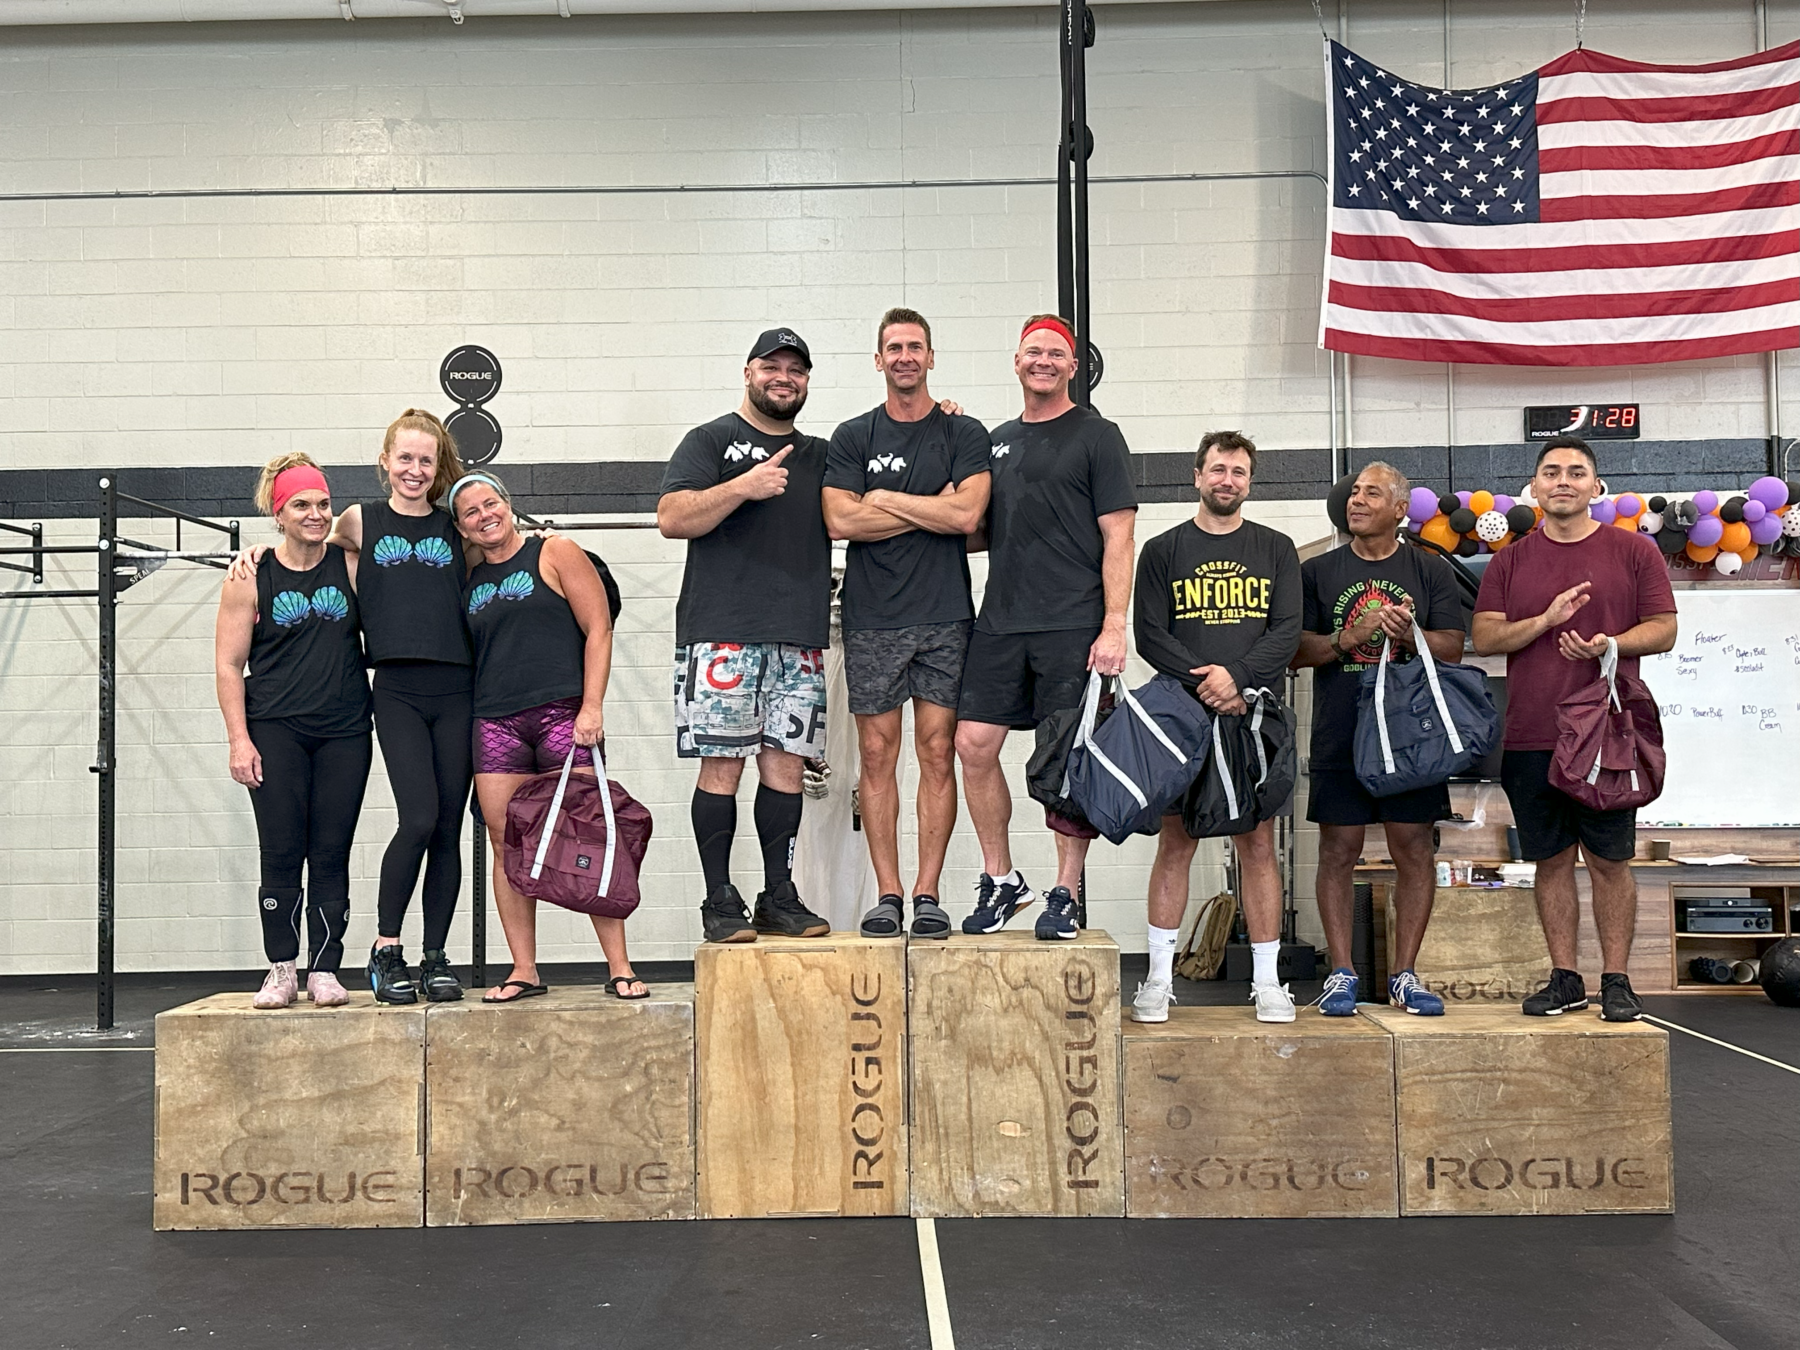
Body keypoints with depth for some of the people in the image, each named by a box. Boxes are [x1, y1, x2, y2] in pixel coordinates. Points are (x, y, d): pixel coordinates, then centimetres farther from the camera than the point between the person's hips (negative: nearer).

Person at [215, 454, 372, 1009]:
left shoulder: (351, 566, 5)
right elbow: (229, 664, 3)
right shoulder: (251, 579, 1)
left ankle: (324, 970, 8)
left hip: (344, 732, 1)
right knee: (282, 853, -2)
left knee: (331, 854, 1)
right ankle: (281, 969, 8)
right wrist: (238, 739, -4)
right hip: (275, 731, -1)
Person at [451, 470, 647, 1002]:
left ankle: (619, 968, -3)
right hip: (495, 723, 4)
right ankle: (524, 972, 9)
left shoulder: (555, 554, 5)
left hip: (563, 713, -4)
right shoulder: (468, 582, 18)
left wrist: (592, 707, -9)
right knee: (507, 847, 2)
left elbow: (598, 629, -1)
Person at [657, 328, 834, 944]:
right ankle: (720, 903, 1)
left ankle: (780, 898, 10)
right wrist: (744, 487, -15)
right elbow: (672, 518, -4)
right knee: (722, 765, -5)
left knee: (786, 762, 3)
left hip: (800, 638, 4)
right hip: (723, 632, -4)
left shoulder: (821, 455, 23)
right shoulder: (710, 441, 7)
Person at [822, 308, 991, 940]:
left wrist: (885, 498, -3)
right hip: (872, 620, 1)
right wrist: (932, 510, -4)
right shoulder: (852, 438, 10)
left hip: (944, 616, -1)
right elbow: (841, 521, -5)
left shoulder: (964, 434, 7)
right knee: (878, 755, 1)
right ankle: (887, 895, 7)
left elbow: (967, 514, -8)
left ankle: (927, 894, 5)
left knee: (937, 754, -1)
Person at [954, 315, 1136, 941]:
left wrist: (1114, 626, -12)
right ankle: (1000, 879, 15)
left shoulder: (1096, 436, 2)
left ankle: (1065, 896, 9)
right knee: (974, 745, -1)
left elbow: (1118, 539, -3)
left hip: (1073, 625, -5)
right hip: (1001, 622, 5)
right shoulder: (996, 441, 18)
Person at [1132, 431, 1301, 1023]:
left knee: (1259, 842, 2)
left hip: (1255, 714, 1)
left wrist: (1237, 675, -14)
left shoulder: (1275, 549, 12)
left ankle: (1266, 981, 9)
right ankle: (1159, 979, 6)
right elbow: (1149, 635, 1)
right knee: (1176, 841, 0)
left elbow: (1288, 631, 3)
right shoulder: (1163, 550, 9)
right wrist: (1204, 683, -12)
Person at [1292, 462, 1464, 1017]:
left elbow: (1453, 646, 4)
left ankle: (1404, 975, 12)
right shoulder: (1317, 571, 10)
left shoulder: (1431, 571, 10)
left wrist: (1410, 635, -15)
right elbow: (1294, 651, 4)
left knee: (1414, 851, 2)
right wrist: (1348, 639, -12)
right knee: (1338, 851, 1)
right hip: (1339, 736, 0)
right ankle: (1340, 974, 10)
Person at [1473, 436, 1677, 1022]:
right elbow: (1484, 637, 4)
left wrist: (1611, 644, -15)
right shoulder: (1510, 562, 10)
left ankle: (1616, 981, 12)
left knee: (1610, 860, 2)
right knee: (1552, 860, 7)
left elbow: (1663, 628, 3)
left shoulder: (1634, 551, 5)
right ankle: (1564, 980, 16)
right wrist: (1546, 620, -12)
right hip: (1530, 738, 2)